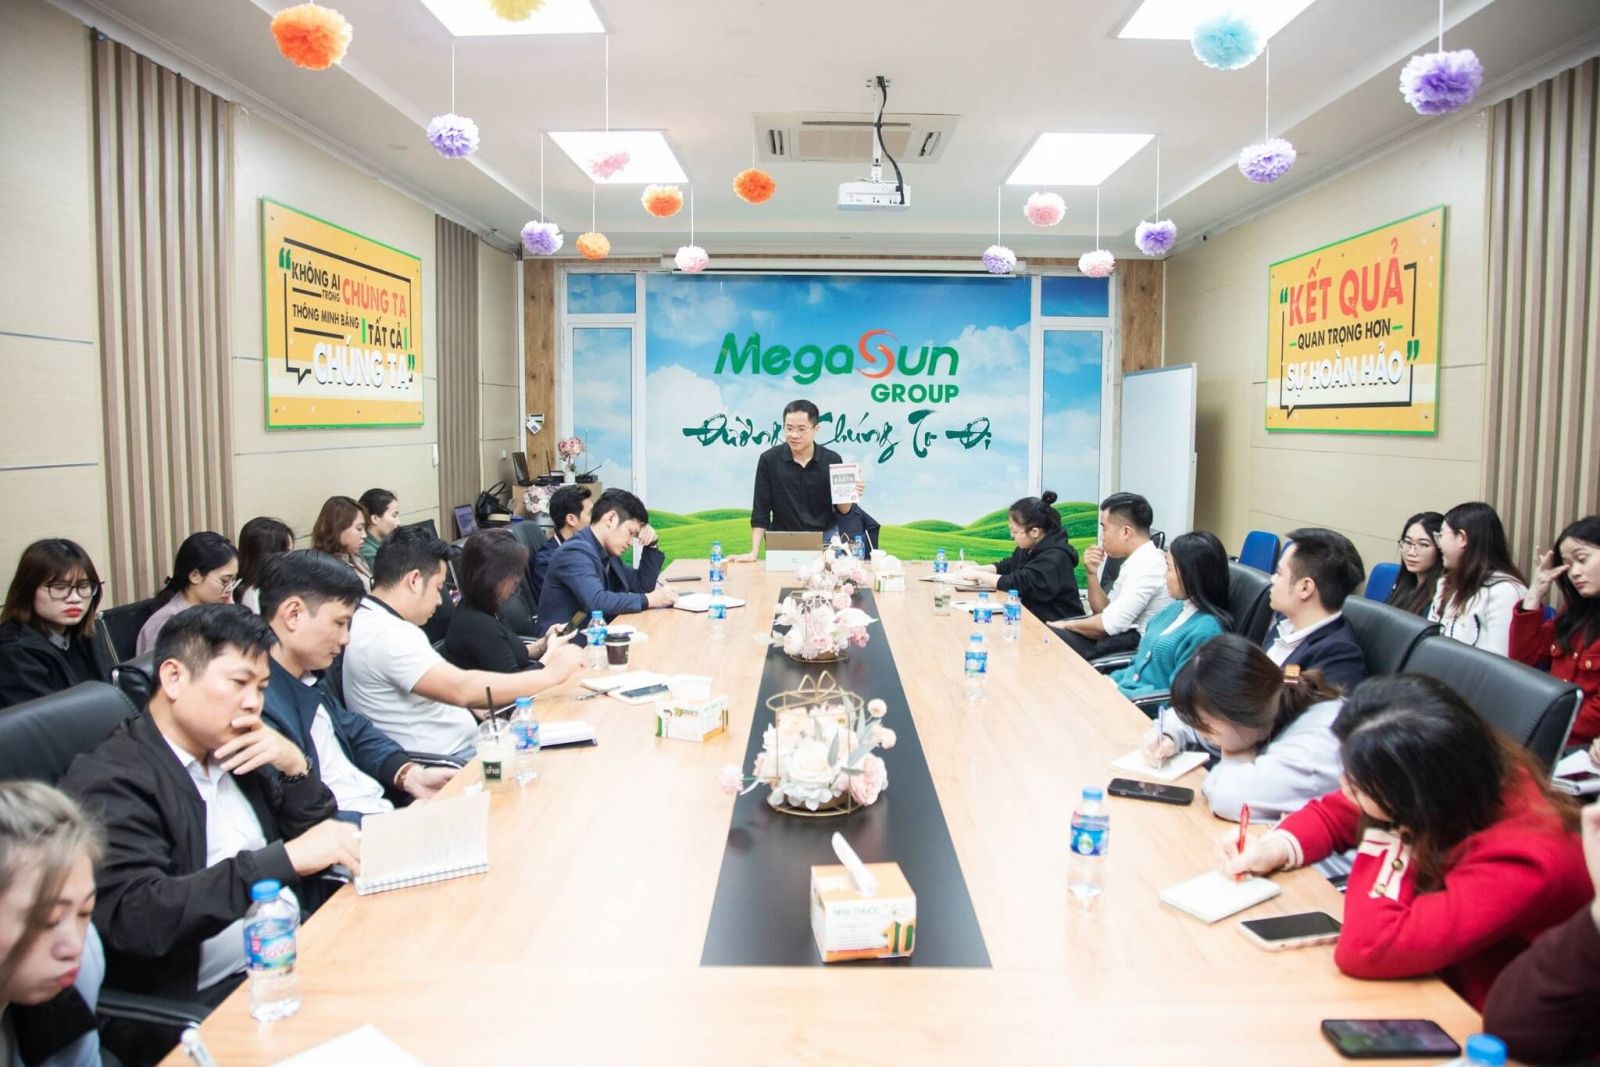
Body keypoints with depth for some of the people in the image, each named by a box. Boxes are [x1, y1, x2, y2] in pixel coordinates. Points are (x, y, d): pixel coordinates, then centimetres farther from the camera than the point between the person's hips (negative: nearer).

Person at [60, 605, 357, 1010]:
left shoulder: (237, 755, 10)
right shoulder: (110, 780, -11)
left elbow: (316, 839, 16)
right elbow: (135, 916, -24)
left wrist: (295, 766, -2)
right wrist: (285, 859, -29)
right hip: (203, 1002, -7)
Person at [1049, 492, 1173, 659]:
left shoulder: (1147, 566, -19)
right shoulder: (1137, 561, 12)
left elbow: (1110, 624, -22)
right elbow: (1104, 611, 16)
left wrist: (1067, 625, -8)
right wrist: (1093, 573, 1)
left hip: (1132, 645, -10)